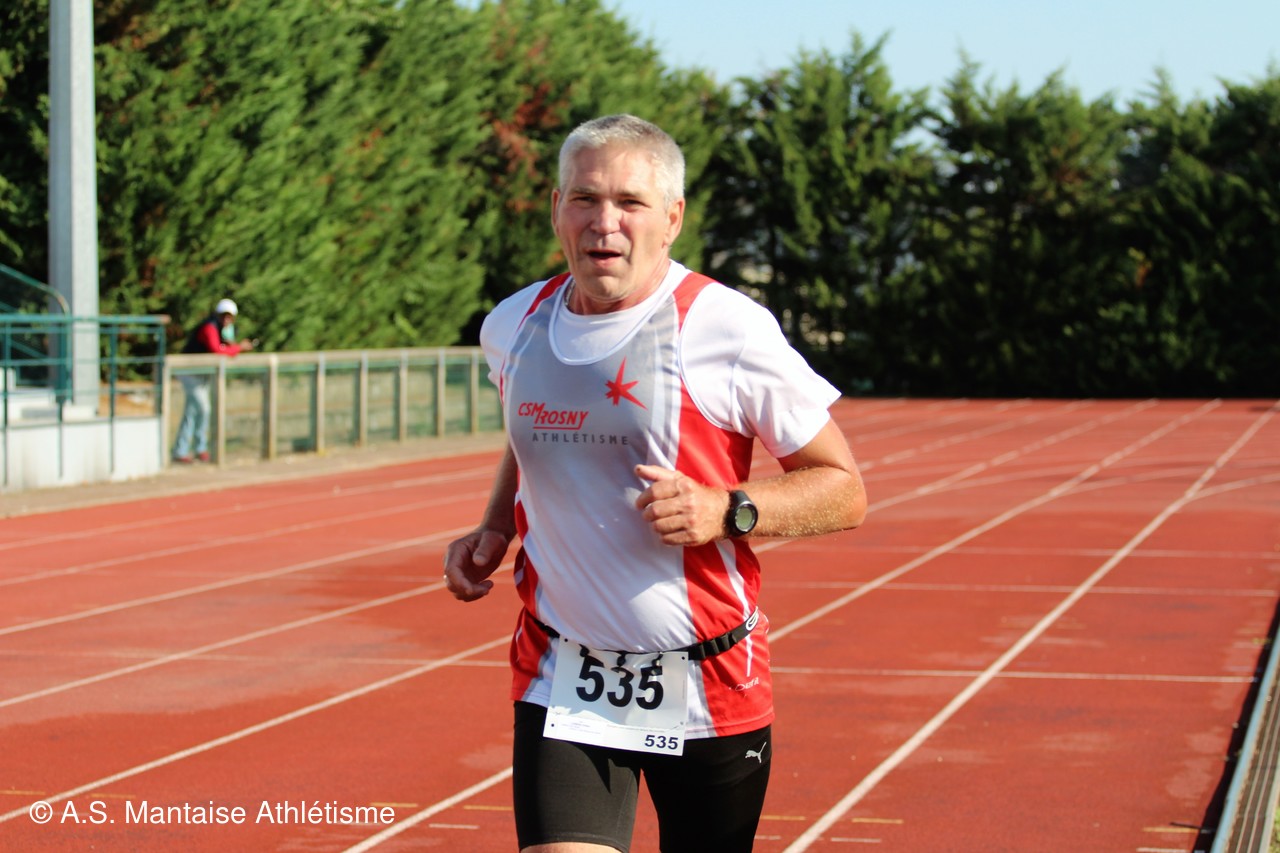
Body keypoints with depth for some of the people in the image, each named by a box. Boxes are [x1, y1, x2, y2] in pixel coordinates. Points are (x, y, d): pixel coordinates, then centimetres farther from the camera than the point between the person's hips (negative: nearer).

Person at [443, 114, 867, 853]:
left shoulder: (728, 329, -12)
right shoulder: (513, 327, 4)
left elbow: (844, 491, -6)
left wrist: (727, 512, -22)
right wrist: (495, 529, 8)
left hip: (709, 688, -2)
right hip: (563, 682, 2)